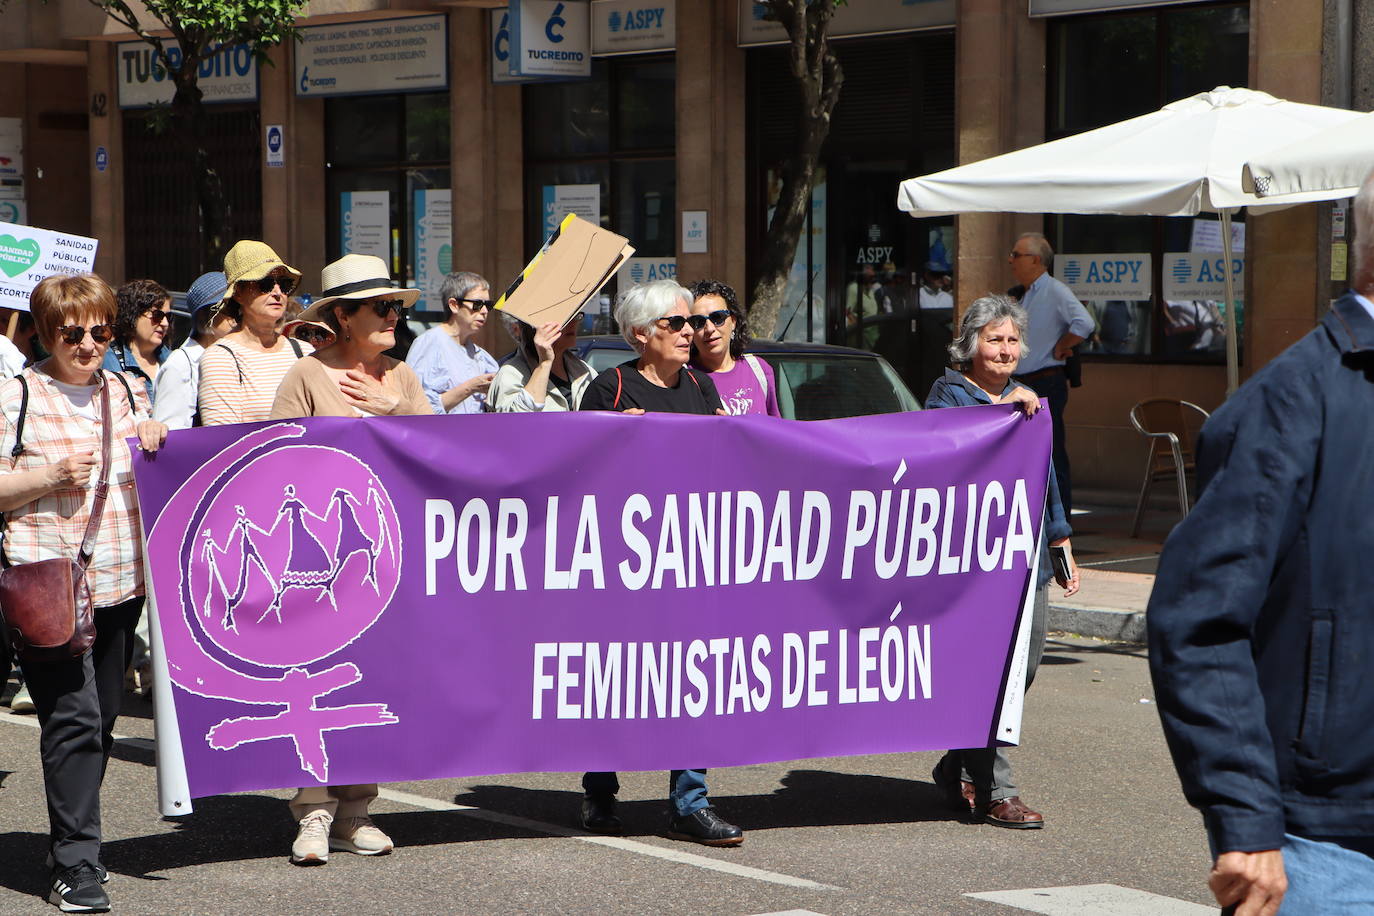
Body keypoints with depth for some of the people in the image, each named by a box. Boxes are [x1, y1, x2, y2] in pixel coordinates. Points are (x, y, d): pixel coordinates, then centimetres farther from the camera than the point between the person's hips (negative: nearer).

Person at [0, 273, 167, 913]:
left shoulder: (125, 393, 14)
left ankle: (74, 842, 27)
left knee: (102, 718, 12)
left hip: (119, 582, 6)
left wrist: (154, 441, 4)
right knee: (73, 719, -12)